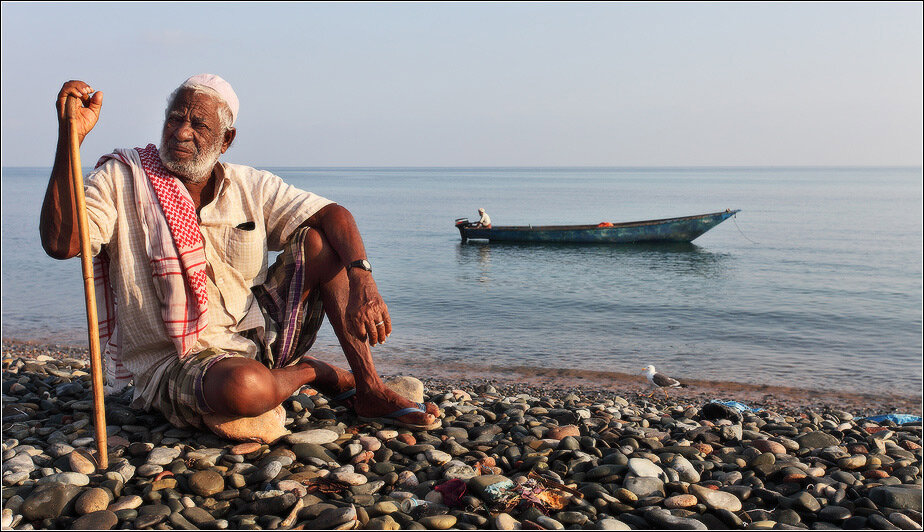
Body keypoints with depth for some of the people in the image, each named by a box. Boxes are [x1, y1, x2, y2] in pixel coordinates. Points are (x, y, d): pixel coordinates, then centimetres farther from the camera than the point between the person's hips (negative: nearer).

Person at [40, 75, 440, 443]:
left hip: (257, 334, 5)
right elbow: (60, 243, -24)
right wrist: (70, 138, -31)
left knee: (319, 241, -10)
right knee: (245, 387, -40)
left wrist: (362, 279, -24)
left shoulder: (250, 186, 2)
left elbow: (332, 214, -6)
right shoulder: (119, 179, -8)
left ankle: (369, 389, -6)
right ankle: (315, 373, -2)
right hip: (177, 364, -4)